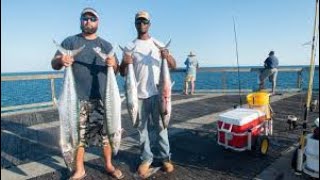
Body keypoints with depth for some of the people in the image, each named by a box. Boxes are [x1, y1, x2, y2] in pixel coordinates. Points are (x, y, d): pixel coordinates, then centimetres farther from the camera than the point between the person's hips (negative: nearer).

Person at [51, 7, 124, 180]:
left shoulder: (106, 45, 12)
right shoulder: (70, 41, 9)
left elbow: (117, 70, 9)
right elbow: (54, 64, 5)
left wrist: (113, 64, -16)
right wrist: (60, 60, -19)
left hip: (102, 97, 1)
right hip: (77, 98, -1)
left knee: (106, 131, 6)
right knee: (77, 134, 4)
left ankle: (108, 165, 24)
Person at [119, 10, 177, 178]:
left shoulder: (158, 44, 8)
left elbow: (173, 66, 4)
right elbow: (122, 73, 6)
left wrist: (168, 57, -18)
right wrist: (124, 63, -17)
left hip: (157, 93, 0)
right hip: (138, 94, 1)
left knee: (160, 126, 5)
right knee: (142, 127, 7)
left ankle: (165, 157, 16)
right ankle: (146, 159, 18)